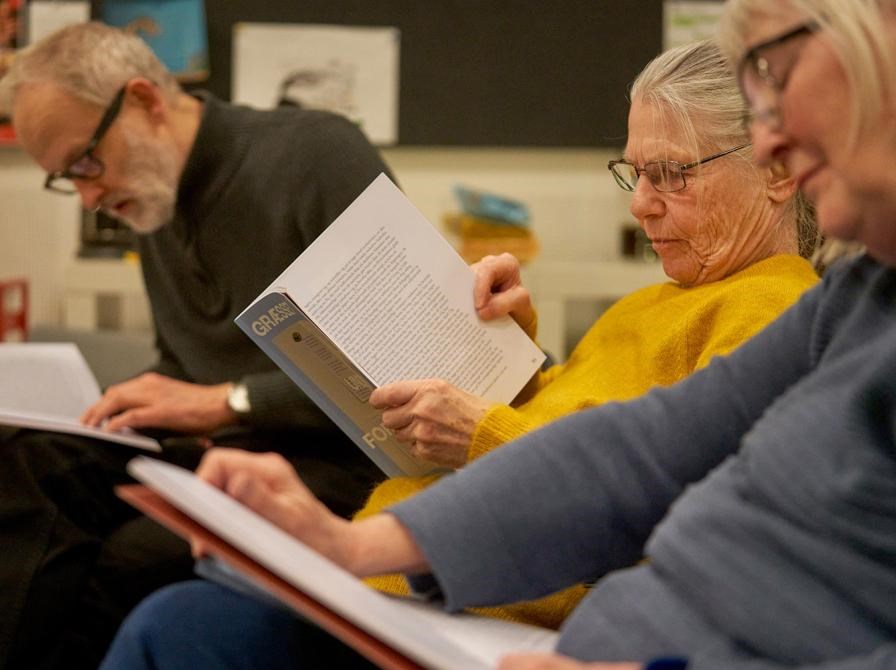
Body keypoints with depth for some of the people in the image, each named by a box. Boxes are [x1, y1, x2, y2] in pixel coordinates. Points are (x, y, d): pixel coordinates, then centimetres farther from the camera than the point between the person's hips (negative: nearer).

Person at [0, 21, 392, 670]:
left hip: (330, 460, -6)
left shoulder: (320, 152, -8)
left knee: (138, 558, -32)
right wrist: (142, 405, 1)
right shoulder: (154, 200, 15)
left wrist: (226, 402, -15)